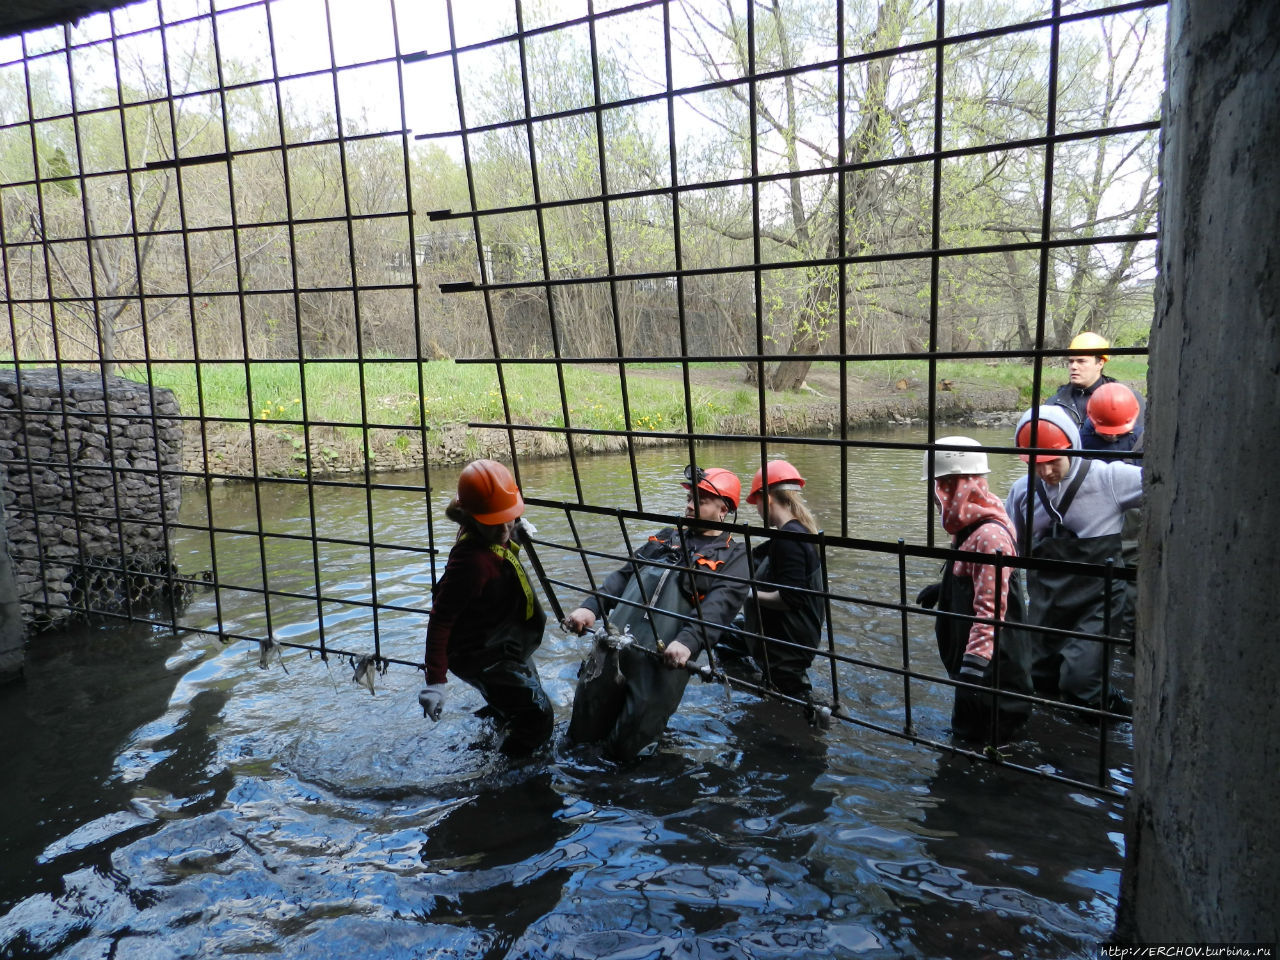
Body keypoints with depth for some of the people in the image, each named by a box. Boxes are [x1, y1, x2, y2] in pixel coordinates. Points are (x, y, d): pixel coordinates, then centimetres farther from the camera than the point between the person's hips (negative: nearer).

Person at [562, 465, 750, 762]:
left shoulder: (733, 556, 6)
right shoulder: (666, 538, 23)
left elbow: (718, 605, -11)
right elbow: (624, 575, 16)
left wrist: (687, 642, -29)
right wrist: (591, 608, -2)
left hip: (664, 656, -4)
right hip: (614, 641, 5)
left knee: (624, 748, -3)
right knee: (583, 731, 6)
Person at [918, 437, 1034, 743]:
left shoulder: (989, 535, -26)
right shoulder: (969, 526, 5)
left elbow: (991, 609, -29)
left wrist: (976, 658, -33)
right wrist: (941, 590, 22)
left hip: (993, 663, -10)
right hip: (967, 651, 10)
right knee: (966, 728, 24)